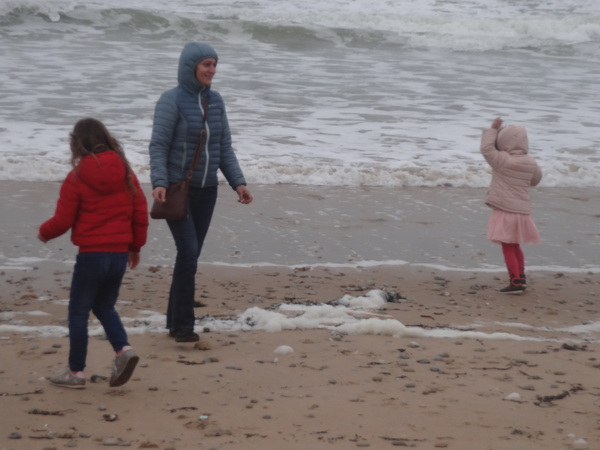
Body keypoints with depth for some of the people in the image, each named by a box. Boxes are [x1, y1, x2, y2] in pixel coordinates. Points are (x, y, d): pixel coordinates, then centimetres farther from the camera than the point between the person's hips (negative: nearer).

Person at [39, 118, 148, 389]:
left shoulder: (76, 178, -9)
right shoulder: (125, 174, 5)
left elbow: (63, 221, -7)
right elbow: (140, 212, 7)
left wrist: (44, 233, 14)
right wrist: (136, 246, 20)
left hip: (91, 254, -5)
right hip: (119, 253, 5)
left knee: (78, 312, 6)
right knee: (104, 306, 21)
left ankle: (75, 372, 10)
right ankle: (123, 349, -2)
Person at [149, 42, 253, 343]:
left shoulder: (215, 101, 9)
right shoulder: (171, 100, -8)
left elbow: (224, 147, 14)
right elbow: (158, 146, -11)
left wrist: (237, 182, 4)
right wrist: (158, 183, -24)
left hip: (206, 191, 6)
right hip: (176, 189, -6)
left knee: (191, 255, 6)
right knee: (188, 251, -15)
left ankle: (176, 323, 16)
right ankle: (183, 325, -6)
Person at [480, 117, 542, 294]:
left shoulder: (503, 161, -16)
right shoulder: (531, 163, 2)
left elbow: (487, 149, -10)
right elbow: (535, 180, 19)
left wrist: (493, 129, 0)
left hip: (505, 211, -7)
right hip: (522, 211, 7)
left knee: (508, 248, -2)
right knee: (515, 247, 23)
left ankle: (516, 283, -4)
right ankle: (521, 277, 28)